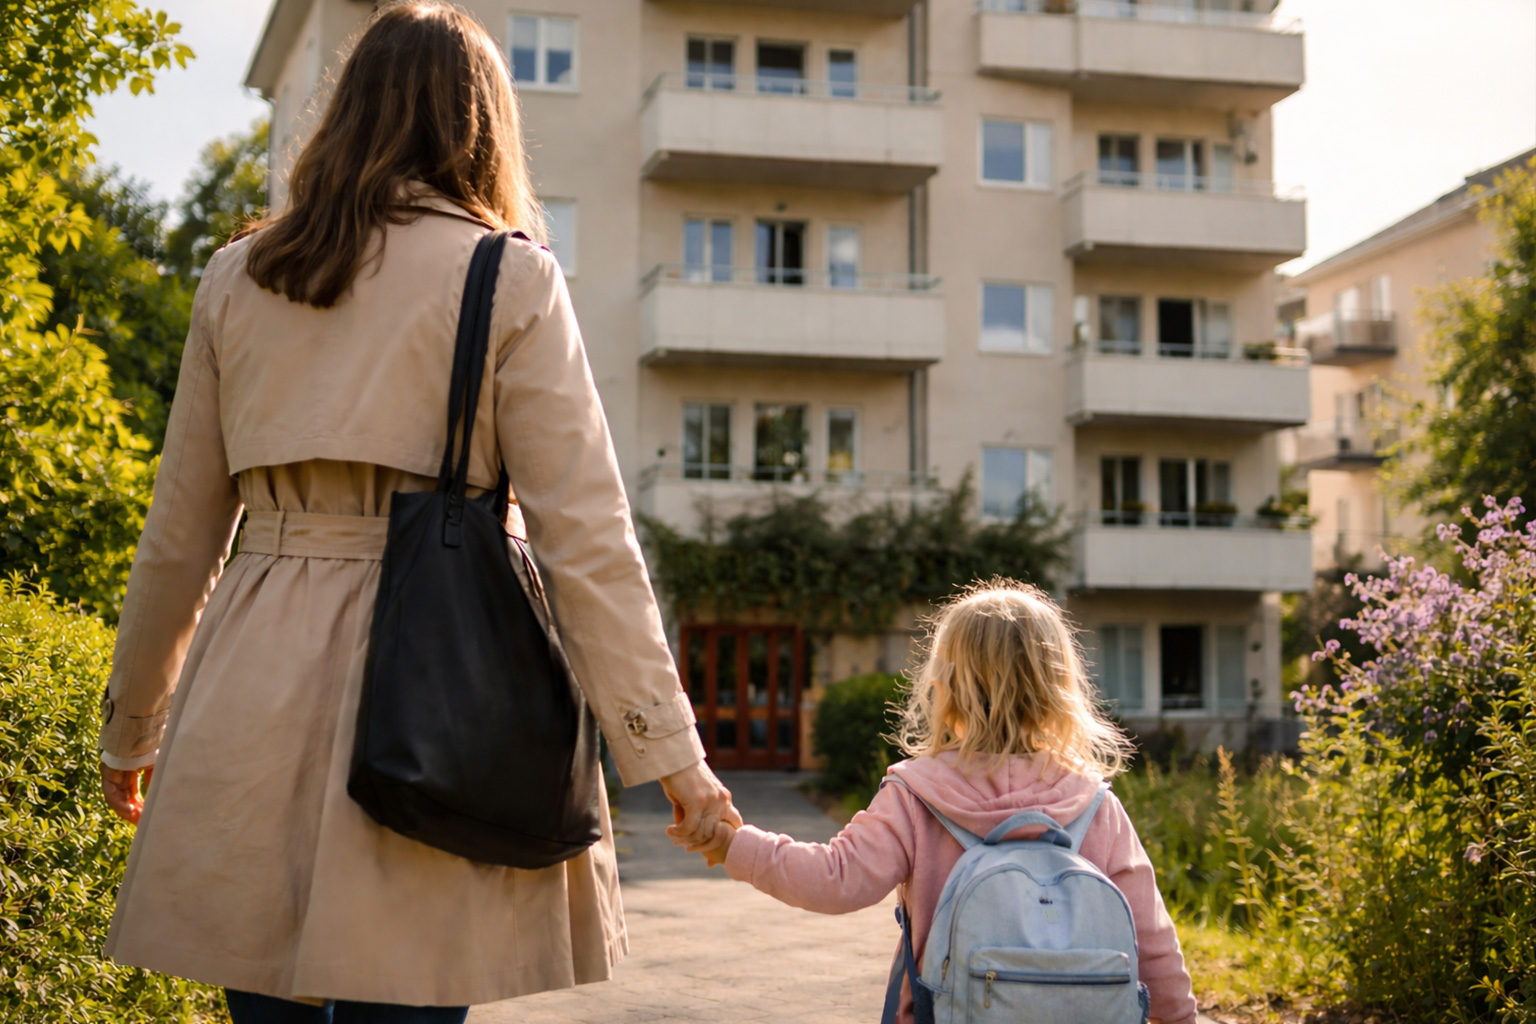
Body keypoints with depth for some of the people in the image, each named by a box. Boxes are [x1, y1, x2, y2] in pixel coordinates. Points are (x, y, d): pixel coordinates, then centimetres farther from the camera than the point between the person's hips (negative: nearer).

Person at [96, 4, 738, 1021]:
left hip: (251, 694, 4)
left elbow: (179, 538, 14)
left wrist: (132, 729, 25)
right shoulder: (510, 280, -1)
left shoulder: (236, 278, 10)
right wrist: (670, 750, -3)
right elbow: (586, 538, -7)